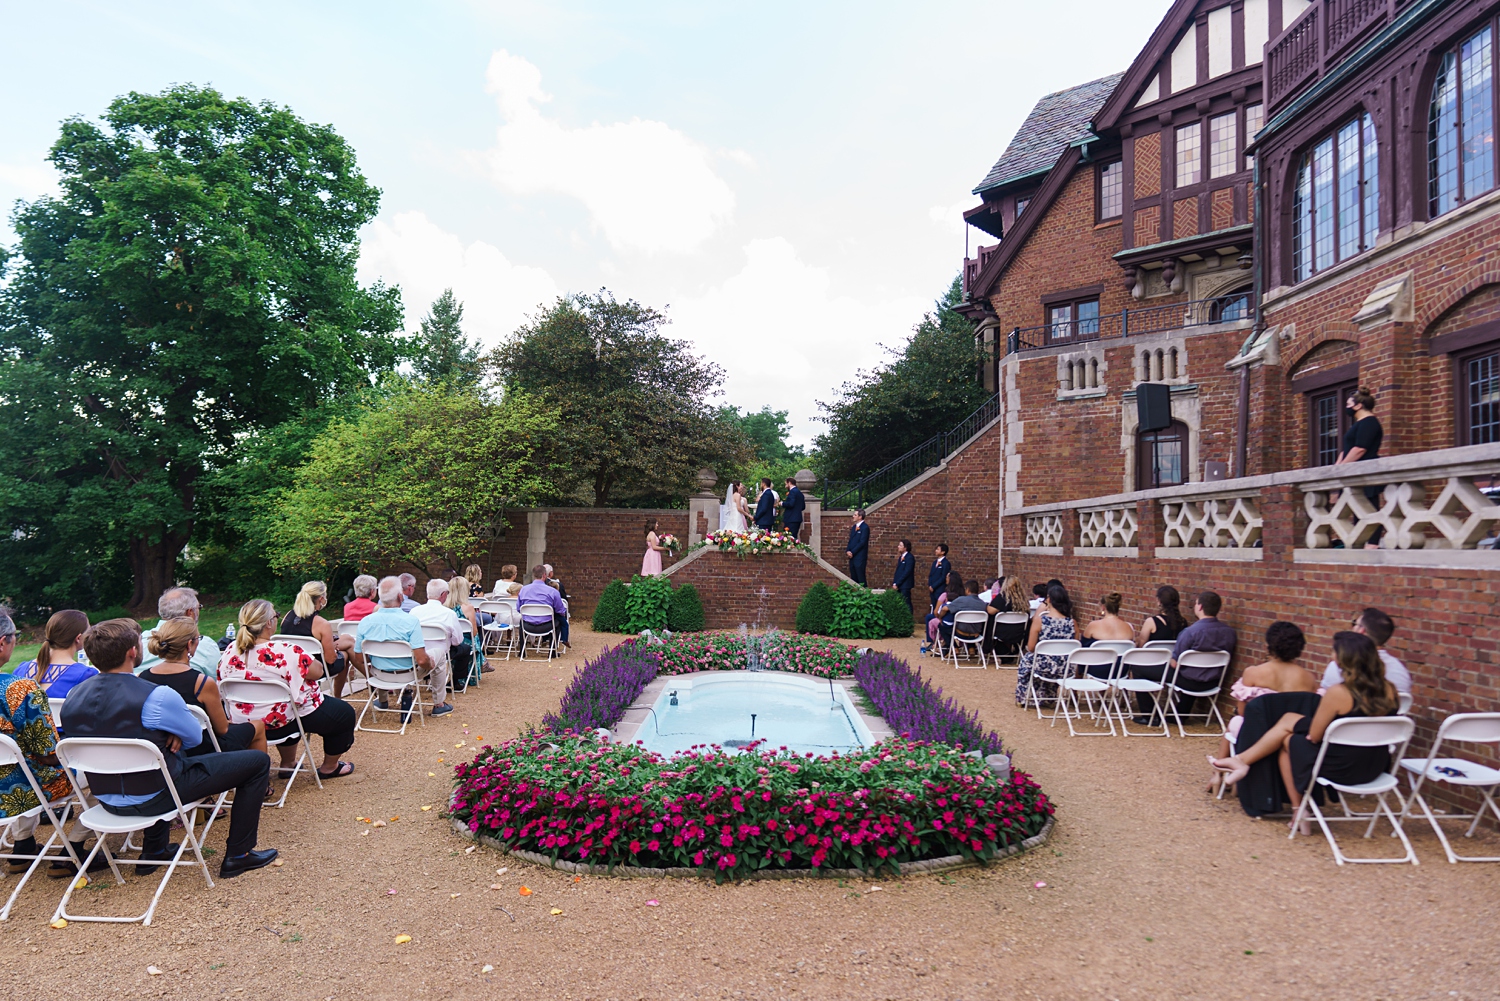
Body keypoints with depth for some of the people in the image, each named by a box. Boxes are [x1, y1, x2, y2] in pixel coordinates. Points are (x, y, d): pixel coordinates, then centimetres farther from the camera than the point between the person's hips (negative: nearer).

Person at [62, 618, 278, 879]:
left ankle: (154, 850, 41)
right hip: (154, 798, -8)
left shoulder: (73, 699, -4)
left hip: (107, 801, 8)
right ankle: (238, 856, 8)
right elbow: (195, 737, -9)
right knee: (257, 761, 2)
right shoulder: (156, 696, -25)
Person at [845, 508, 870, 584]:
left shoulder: (865, 527, -10)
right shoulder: (854, 527, 16)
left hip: (860, 557, -8)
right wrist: (848, 551, 0)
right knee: (853, 578, 8)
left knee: (861, 579, -5)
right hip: (852, 557, 8)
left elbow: (862, 542, -15)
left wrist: (852, 552, -13)